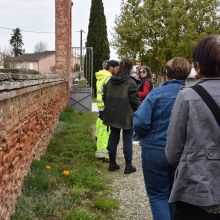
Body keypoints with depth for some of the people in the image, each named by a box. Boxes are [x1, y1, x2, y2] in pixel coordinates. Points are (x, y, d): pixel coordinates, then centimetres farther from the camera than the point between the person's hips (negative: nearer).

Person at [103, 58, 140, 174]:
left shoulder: (110, 81, 4)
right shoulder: (130, 83, -15)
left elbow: (104, 97, 10)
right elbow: (134, 100, -14)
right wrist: (138, 110, 4)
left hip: (112, 115, 6)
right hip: (126, 117, -6)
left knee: (113, 138, 14)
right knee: (127, 140, 4)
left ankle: (112, 163, 22)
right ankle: (128, 166, 10)